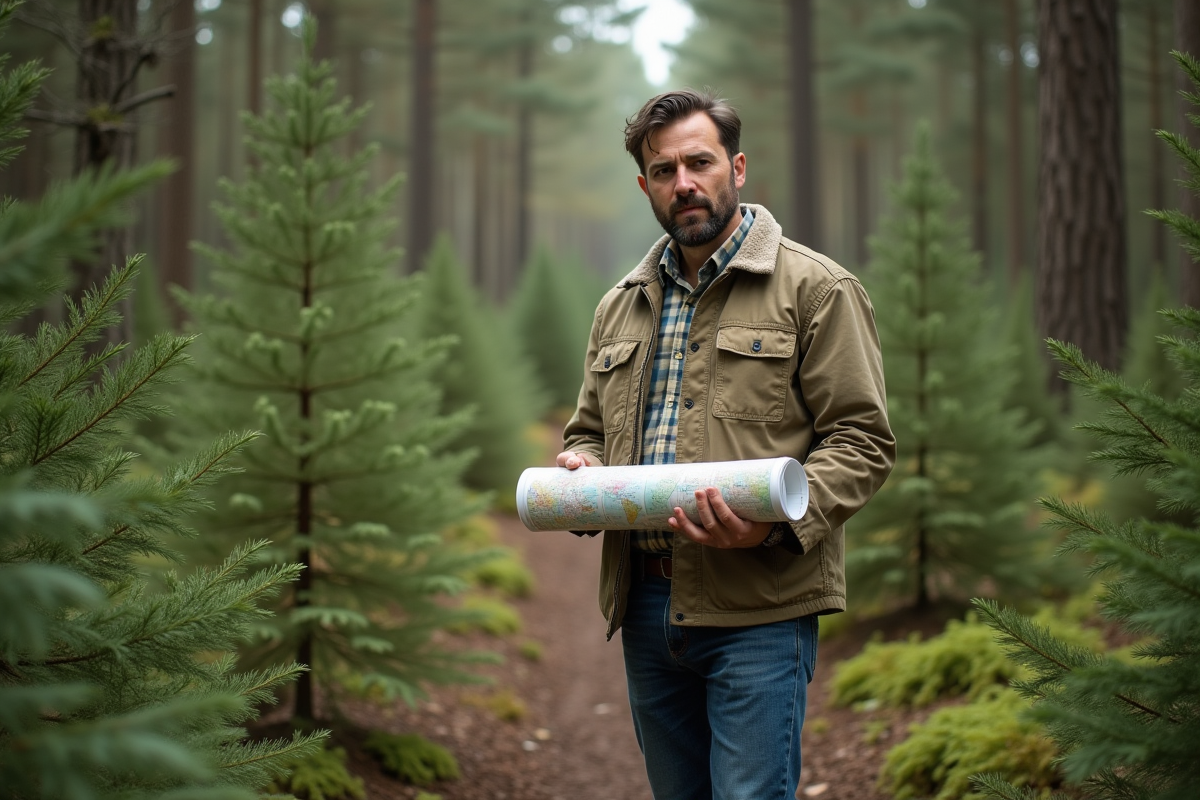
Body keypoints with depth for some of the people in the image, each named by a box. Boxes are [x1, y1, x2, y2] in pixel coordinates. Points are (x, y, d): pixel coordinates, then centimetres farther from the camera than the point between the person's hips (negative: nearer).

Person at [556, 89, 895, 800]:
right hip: (644, 605, 6)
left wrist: (775, 521, -22)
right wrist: (578, 470, 1)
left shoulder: (815, 289, -1)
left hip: (758, 608, -6)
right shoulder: (621, 307, 17)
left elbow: (862, 439, -6)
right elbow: (590, 430, 26)